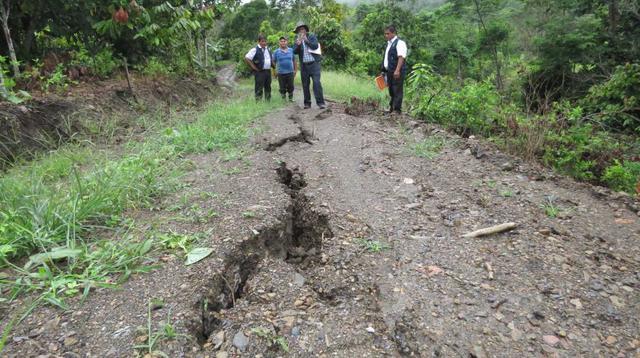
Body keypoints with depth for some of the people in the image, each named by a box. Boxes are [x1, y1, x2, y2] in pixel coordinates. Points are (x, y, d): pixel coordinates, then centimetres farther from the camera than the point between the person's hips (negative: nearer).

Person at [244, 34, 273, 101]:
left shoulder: (268, 49, 14)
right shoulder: (255, 50, -9)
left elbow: (270, 59, 29)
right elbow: (246, 58, -13)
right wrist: (254, 68, -13)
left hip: (268, 71, 7)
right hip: (260, 72, -7)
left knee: (268, 88, 13)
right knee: (259, 89, -4)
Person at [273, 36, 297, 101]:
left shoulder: (291, 50, 7)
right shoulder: (276, 52, 3)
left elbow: (294, 61, 11)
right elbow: (273, 62, 4)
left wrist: (295, 70, 8)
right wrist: (275, 71, -1)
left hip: (290, 72, 1)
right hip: (281, 73, -1)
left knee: (290, 87, 4)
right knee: (282, 88, 3)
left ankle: (291, 98, 20)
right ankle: (283, 99, 16)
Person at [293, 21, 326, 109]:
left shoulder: (312, 36, 4)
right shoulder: (297, 39, 11)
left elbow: (316, 46, -11)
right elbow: (295, 52, 0)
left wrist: (306, 40, -18)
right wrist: (298, 45, -18)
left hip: (314, 64, -3)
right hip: (304, 65, 3)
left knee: (317, 83, -12)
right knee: (305, 85, 5)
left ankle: (320, 102, -11)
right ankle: (307, 103, 13)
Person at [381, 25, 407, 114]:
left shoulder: (400, 43, -9)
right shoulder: (389, 43, 19)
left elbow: (401, 57, -20)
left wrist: (397, 70, -30)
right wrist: (384, 70, 22)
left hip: (397, 73, -9)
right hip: (389, 72, 9)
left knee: (397, 91, -6)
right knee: (391, 91, 14)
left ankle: (397, 110, -3)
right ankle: (391, 108, 22)